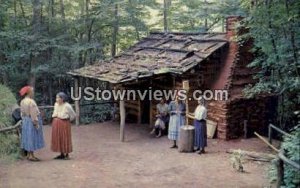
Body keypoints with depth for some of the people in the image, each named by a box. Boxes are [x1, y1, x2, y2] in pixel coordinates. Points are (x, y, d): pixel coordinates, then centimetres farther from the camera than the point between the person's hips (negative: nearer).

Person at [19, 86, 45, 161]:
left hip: (25, 121, 9)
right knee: (32, 138, -3)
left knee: (28, 138, 13)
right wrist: (36, 124, -18)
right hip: (32, 122, -9)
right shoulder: (31, 102, -21)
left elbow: (22, 113, 13)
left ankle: (28, 154, 19)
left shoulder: (22, 102, 6)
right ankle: (31, 156, 0)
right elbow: (33, 114, -21)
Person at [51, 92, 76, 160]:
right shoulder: (56, 105, 6)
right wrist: (55, 119, 16)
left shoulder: (67, 106, -14)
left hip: (64, 124, -7)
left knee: (65, 138, -1)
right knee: (58, 138, 9)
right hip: (56, 124, 7)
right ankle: (62, 154, 18)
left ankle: (67, 155, 8)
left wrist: (67, 120, 4)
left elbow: (73, 115, -4)